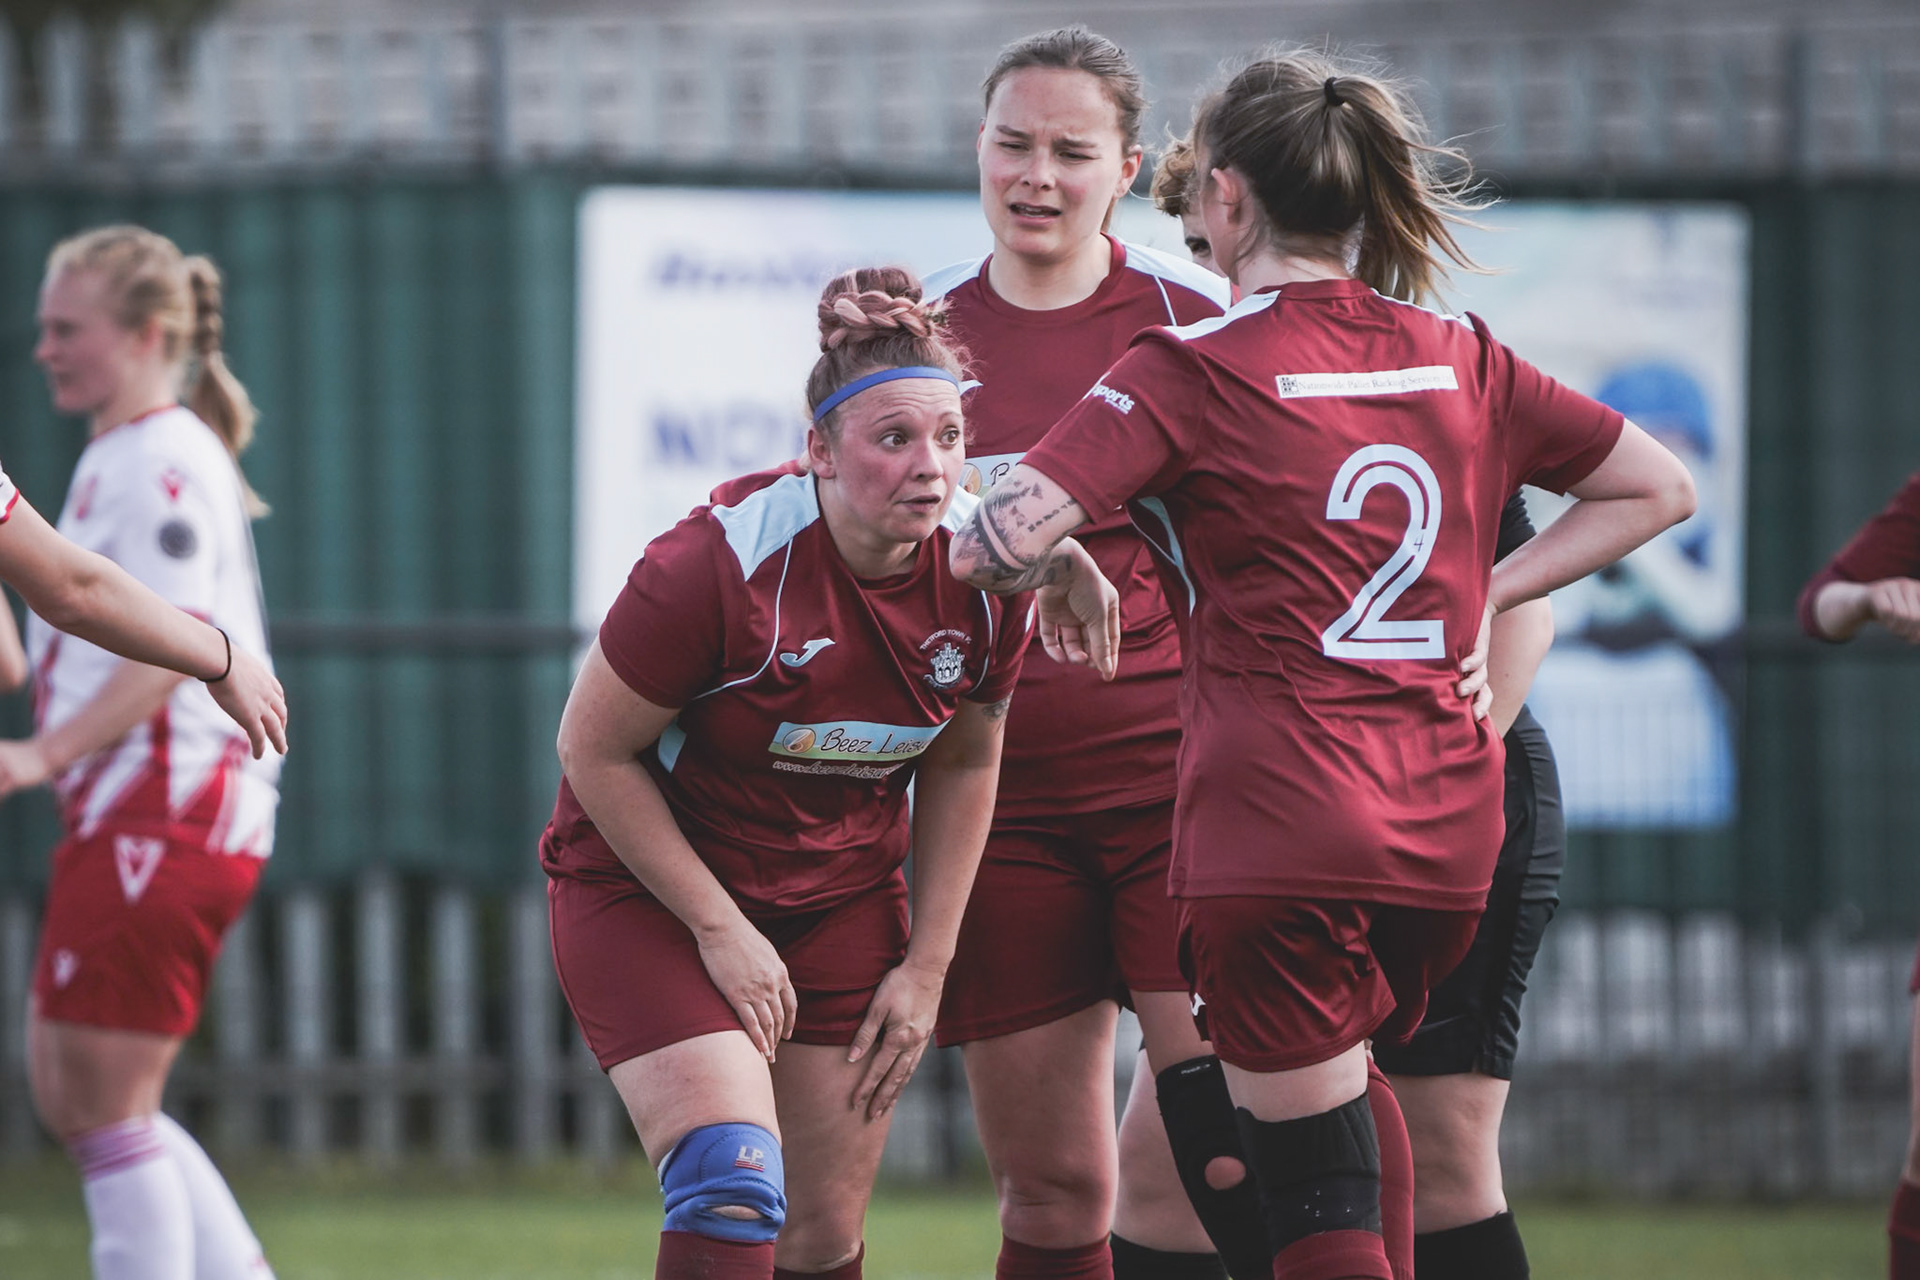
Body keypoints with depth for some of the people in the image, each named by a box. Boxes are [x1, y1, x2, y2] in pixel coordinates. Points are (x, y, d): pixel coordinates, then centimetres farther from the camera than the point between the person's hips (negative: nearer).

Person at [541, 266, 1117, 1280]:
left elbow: (964, 765, 7)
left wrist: (927, 964, 5)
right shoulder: (719, 563, -27)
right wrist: (718, 928, -14)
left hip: (843, 900, 5)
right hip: (644, 890, -5)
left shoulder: (986, 578, -12)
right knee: (733, 1194, -24)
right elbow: (594, 749, -15)